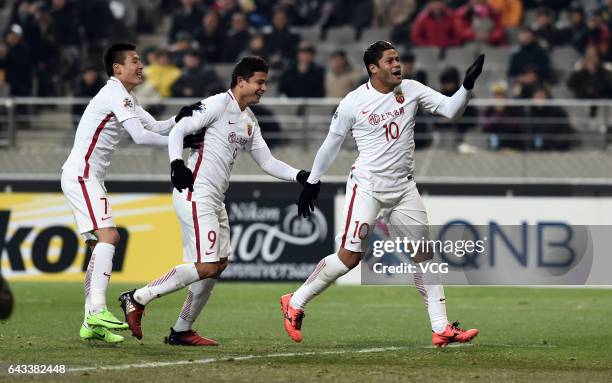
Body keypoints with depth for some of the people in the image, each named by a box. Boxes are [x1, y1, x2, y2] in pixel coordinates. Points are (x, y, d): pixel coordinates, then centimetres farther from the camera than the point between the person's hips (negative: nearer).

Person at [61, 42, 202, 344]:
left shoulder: (124, 98, 20)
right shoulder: (115, 94, -12)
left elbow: (156, 127, 18)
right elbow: (140, 135, -21)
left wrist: (179, 119, -1)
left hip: (87, 177, 11)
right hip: (81, 174, -11)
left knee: (101, 244, 7)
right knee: (108, 235, -21)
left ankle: (91, 324, 7)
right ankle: (97, 310, -29)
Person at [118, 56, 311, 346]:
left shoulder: (249, 120, 18)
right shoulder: (218, 104, -9)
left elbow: (267, 162, 21)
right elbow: (178, 130, -14)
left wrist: (299, 176, 9)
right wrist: (176, 163, -30)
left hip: (215, 200, 10)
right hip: (195, 193, -10)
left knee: (219, 264, 10)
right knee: (205, 266, -15)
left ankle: (182, 330, 17)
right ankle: (137, 299, -7)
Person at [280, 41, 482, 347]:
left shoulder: (411, 90, 2)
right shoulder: (353, 103, -8)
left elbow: (450, 109, -2)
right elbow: (332, 142, 2)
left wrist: (467, 85, -19)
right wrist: (311, 182, 8)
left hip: (403, 187, 5)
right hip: (367, 186, -5)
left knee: (423, 253, 1)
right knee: (350, 256, -10)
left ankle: (440, 328, 3)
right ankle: (295, 303, 7)